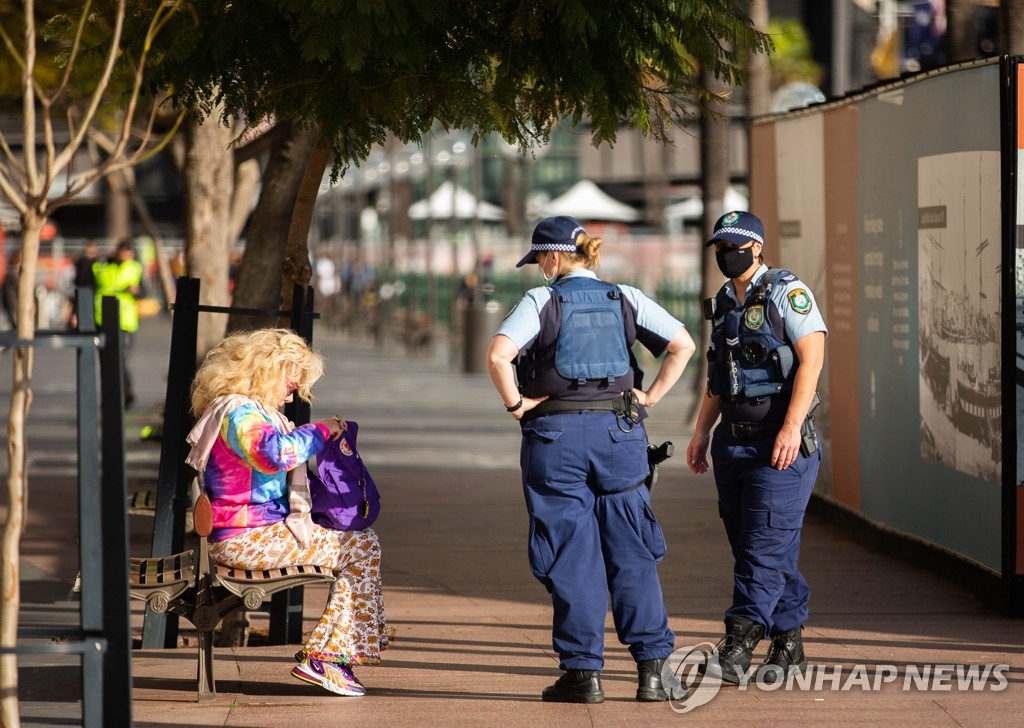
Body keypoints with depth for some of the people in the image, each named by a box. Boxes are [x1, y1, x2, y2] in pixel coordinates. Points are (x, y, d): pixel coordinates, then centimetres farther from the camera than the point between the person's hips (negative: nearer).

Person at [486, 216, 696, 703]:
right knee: (632, 555, 7)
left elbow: (498, 355, -18)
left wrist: (516, 403, -5)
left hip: (556, 435, -3)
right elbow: (682, 344, 1)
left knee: (571, 557, 2)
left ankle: (583, 672, 3)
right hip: (619, 432, 3)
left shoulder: (541, 301, -4)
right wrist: (649, 397, 6)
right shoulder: (625, 299, 6)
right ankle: (652, 668, 5)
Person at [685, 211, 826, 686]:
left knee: (767, 546, -11)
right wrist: (701, 432, 14)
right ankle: (788, 647, 15)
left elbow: (811, 358, -16)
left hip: (780, 442, -8)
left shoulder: (787, 292, -8)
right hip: (733, 441, 8)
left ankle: (737, 648, -18)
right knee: (749, 545, 8)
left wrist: (791, 426, -24)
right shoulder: (723, 304, 15)